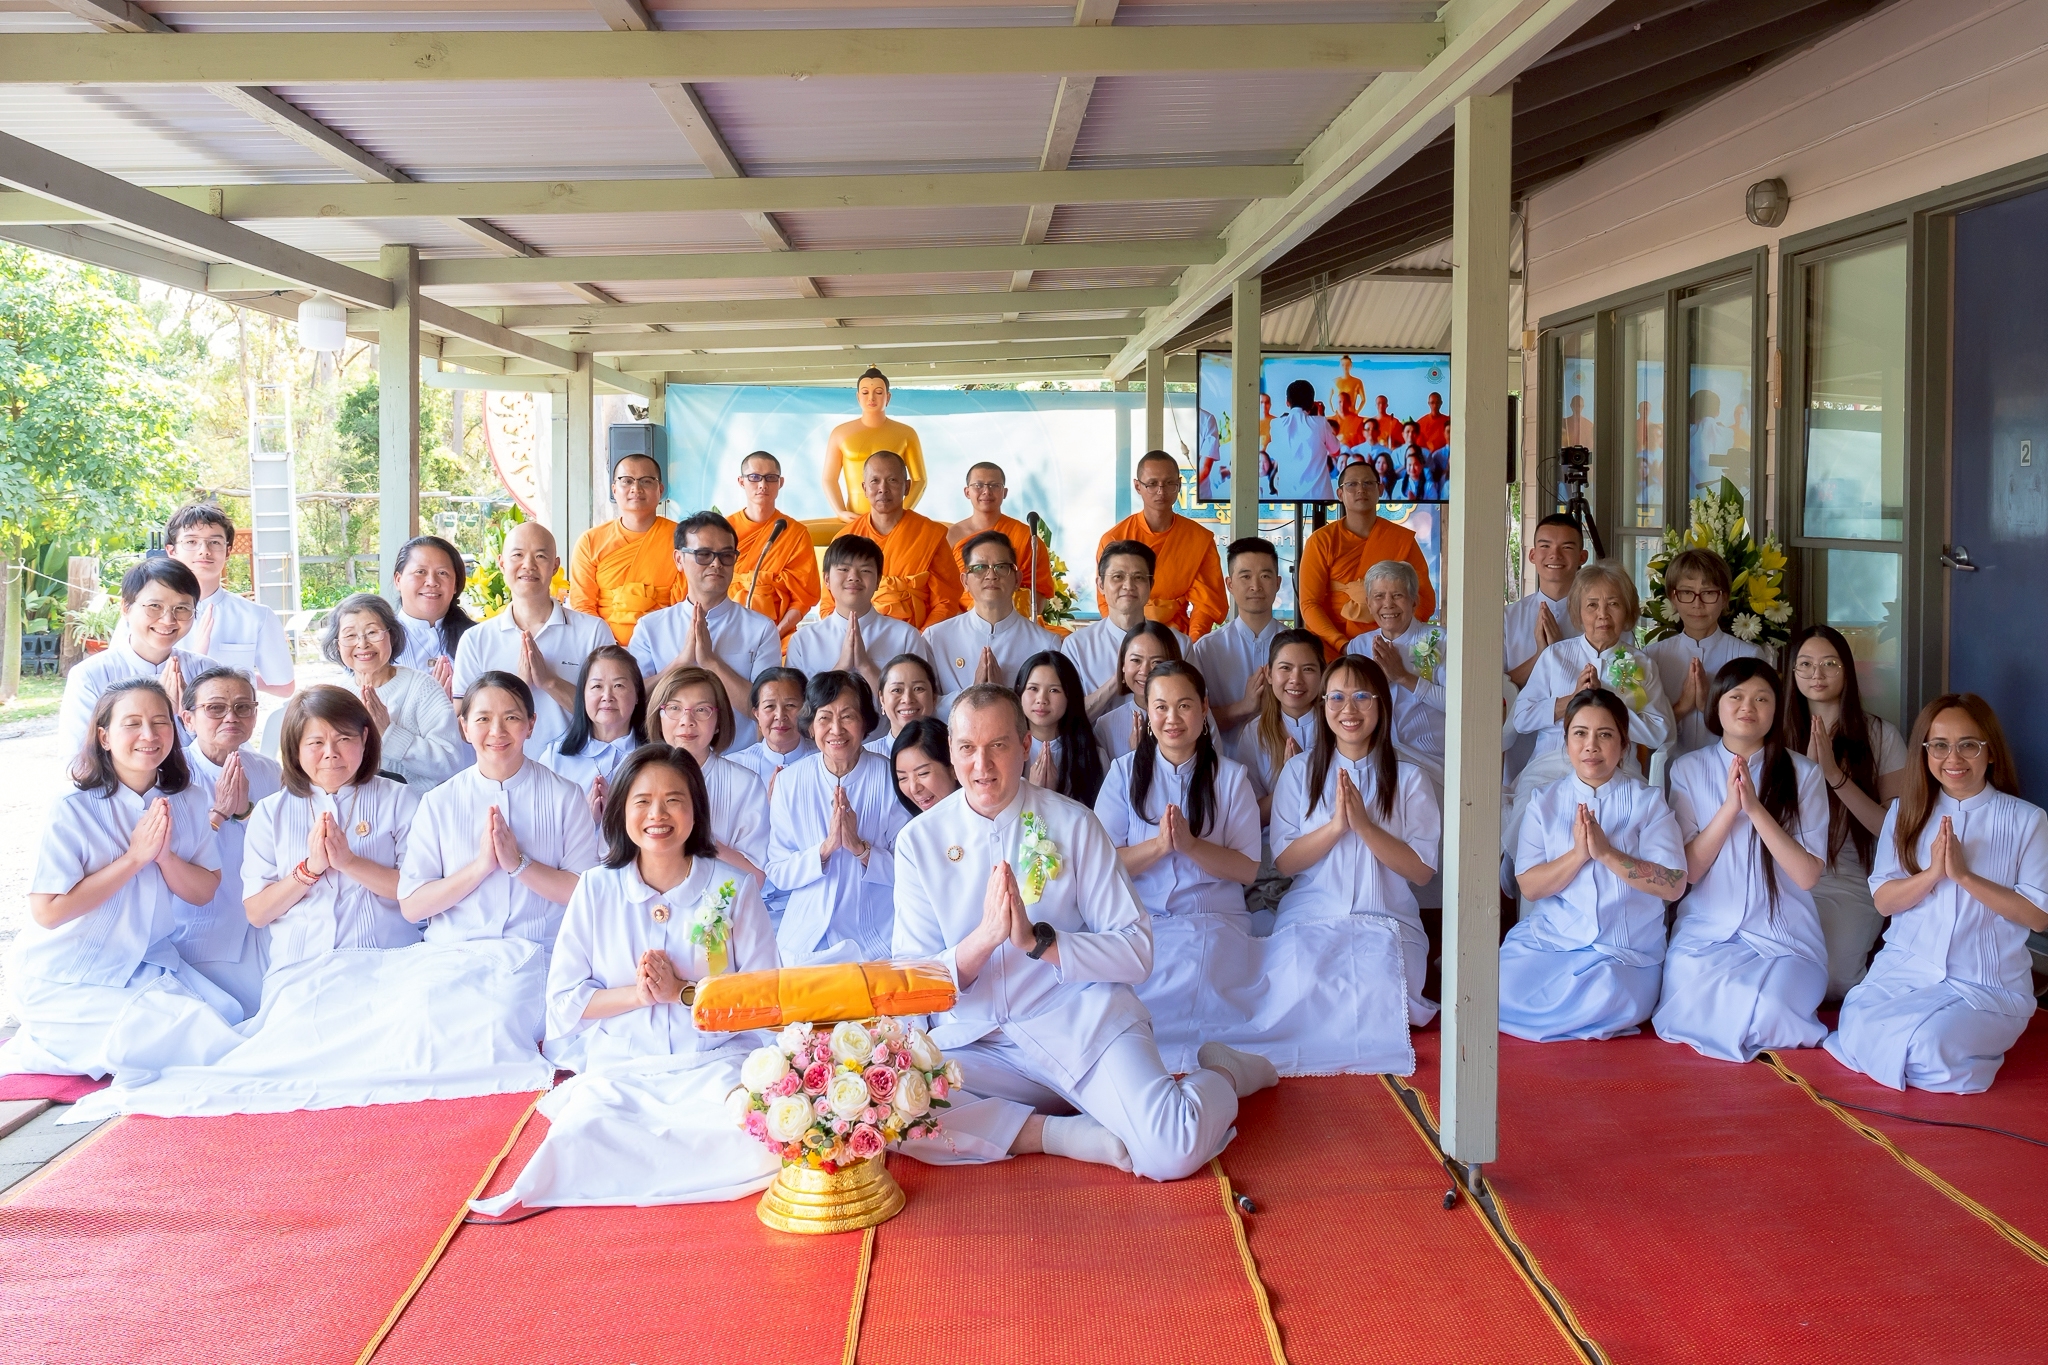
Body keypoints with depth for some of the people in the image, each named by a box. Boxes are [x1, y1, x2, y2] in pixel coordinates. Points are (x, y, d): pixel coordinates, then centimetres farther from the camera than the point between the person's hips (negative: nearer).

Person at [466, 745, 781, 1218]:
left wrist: (681, 990, -12)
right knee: (579, 1135, -33)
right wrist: (637, 993, -12)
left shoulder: (733, 887, 2)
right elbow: (564, 1000, 4)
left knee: (757, 1142, -32)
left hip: (713, 1066, 0)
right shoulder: (596, 890, 5)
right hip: (620, 1069, 0)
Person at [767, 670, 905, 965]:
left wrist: (859, 847, -19)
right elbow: (777, 873, 0)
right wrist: (826, 847, -16)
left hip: (875, 941, -1)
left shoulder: (891, 778, -5)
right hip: (805, 940, 1)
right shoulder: (790, 782, 0)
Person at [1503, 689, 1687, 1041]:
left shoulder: (1647, 801, 1)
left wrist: (1606, 853, -19)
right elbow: (1529, 887, 0)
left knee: (1606, 997, -34)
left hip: (1625, 952, -2)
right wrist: (1577, 854, -16)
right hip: (1549, 937, 2)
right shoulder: (1545, 801, 7)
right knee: (1504, 993, -25)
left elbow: (1674, 885, -9)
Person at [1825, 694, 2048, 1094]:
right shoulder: (1905, 812, 9)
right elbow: (1883, 900, 3)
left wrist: (1964, 874, -17)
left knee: (1929, 1044, -30)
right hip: (1904, 968, 3)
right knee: (1857, 1031, -24)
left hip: (1989, 985, -3)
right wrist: (1932, 873, -15)